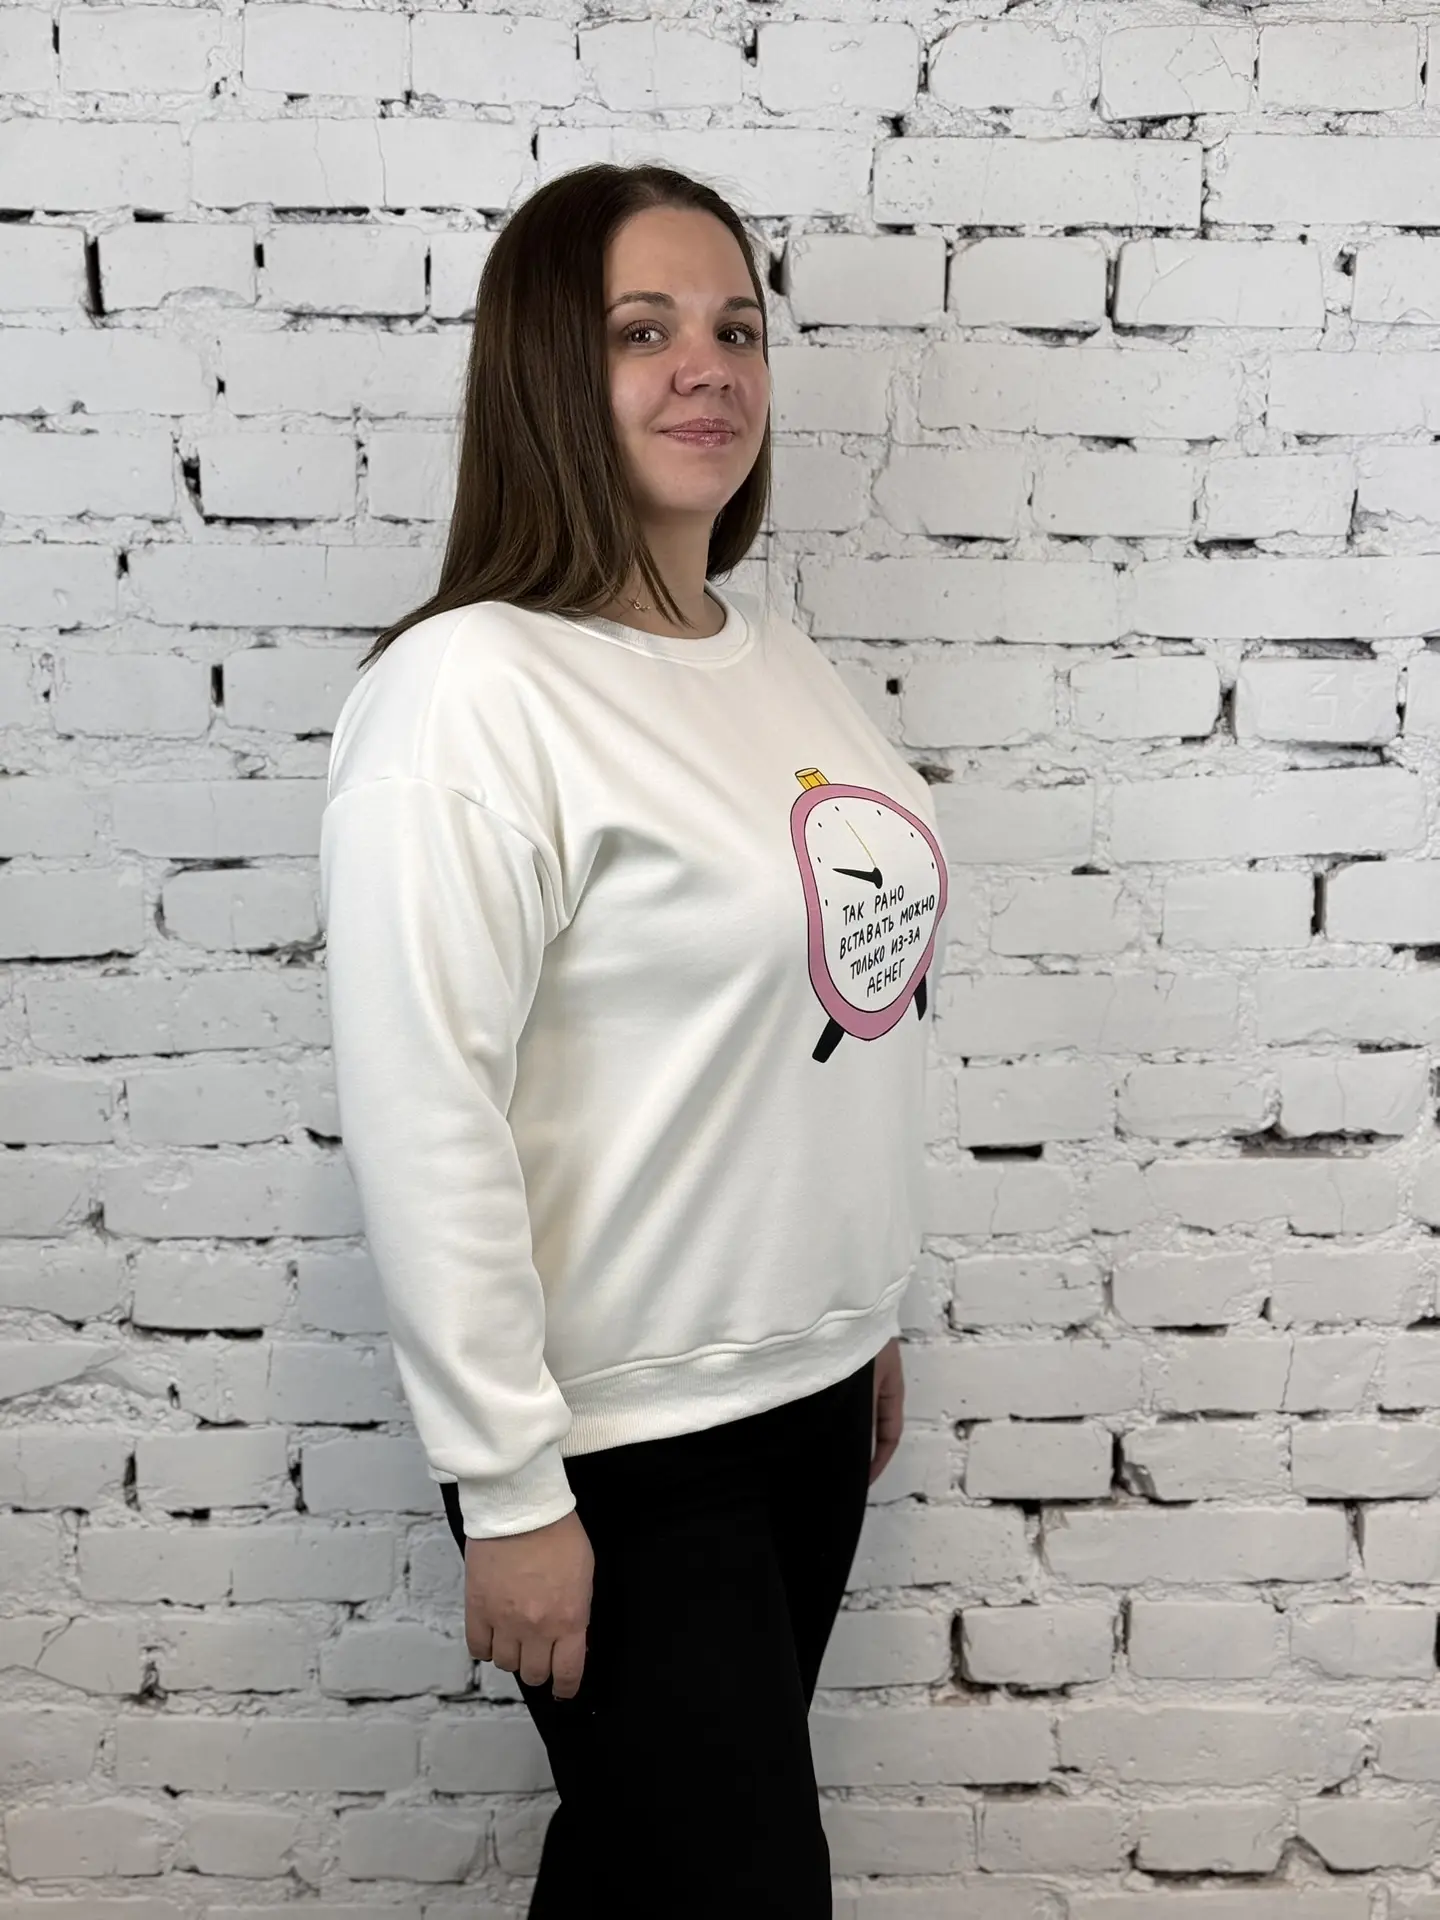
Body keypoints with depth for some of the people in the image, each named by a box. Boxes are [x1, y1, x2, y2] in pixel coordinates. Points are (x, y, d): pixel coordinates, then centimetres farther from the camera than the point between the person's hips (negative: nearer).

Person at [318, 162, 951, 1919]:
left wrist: (865, 1313, 16)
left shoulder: (775, 654, 5)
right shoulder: (470, 689, -19)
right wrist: (510, 1491, -17)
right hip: (621, 1440, -7)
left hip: (810, 1382, 7)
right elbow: (420, 1122, -21)